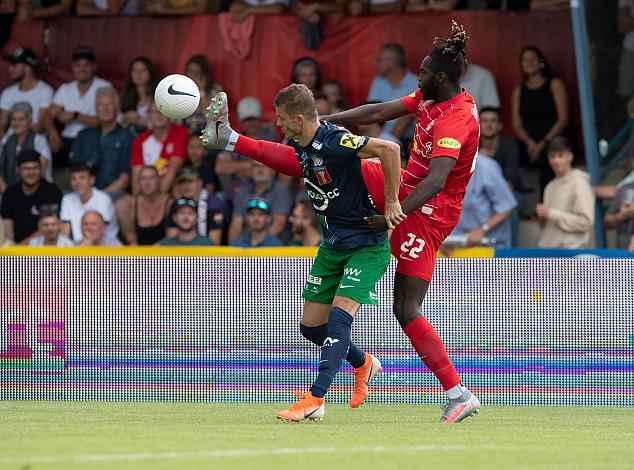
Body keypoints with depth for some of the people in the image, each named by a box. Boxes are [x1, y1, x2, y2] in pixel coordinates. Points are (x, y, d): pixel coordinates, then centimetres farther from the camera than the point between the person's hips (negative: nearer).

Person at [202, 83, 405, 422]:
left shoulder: (333, 142, -26)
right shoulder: (300, 147, 0)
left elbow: (388, 149, -32)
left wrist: (392, 202, -30)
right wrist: (230, 140, 14)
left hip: (367, 245, -9)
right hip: (333, 245, 9)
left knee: (338, 317, -20)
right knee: (311, 326, 10)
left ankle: (315, 400, -24)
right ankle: (363, 364, 35)